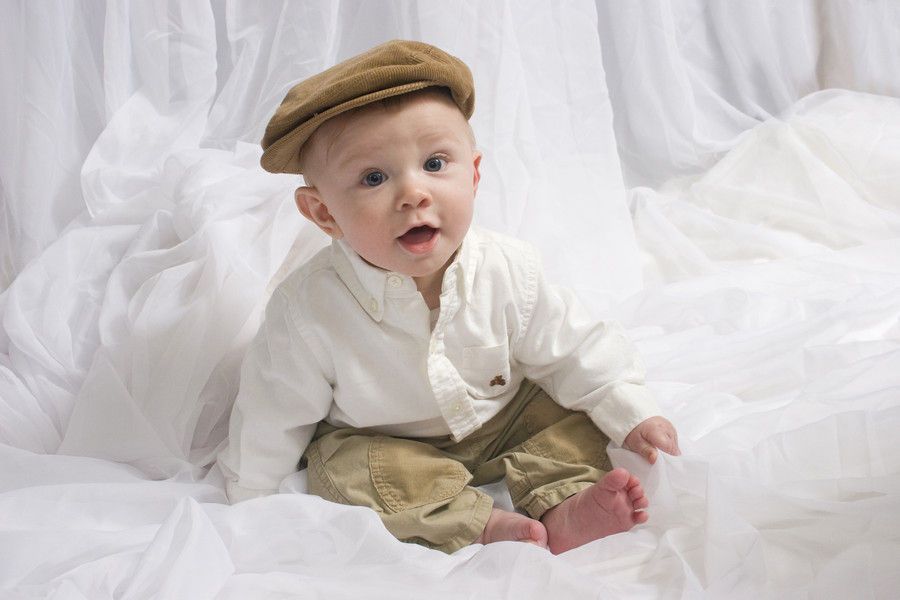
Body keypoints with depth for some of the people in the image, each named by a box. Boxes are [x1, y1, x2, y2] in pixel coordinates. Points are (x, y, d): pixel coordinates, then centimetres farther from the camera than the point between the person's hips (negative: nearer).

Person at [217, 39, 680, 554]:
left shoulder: (508, 270, -23)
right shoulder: (308, 310, -29)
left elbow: (572, 350, -7)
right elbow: (274, 417, -15)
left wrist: (633, 413, -9)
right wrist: (250, 506, -5)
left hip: (504, 415, 2)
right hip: (380, 442, -2)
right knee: (345, 468, -28)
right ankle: (483, 524, -29)